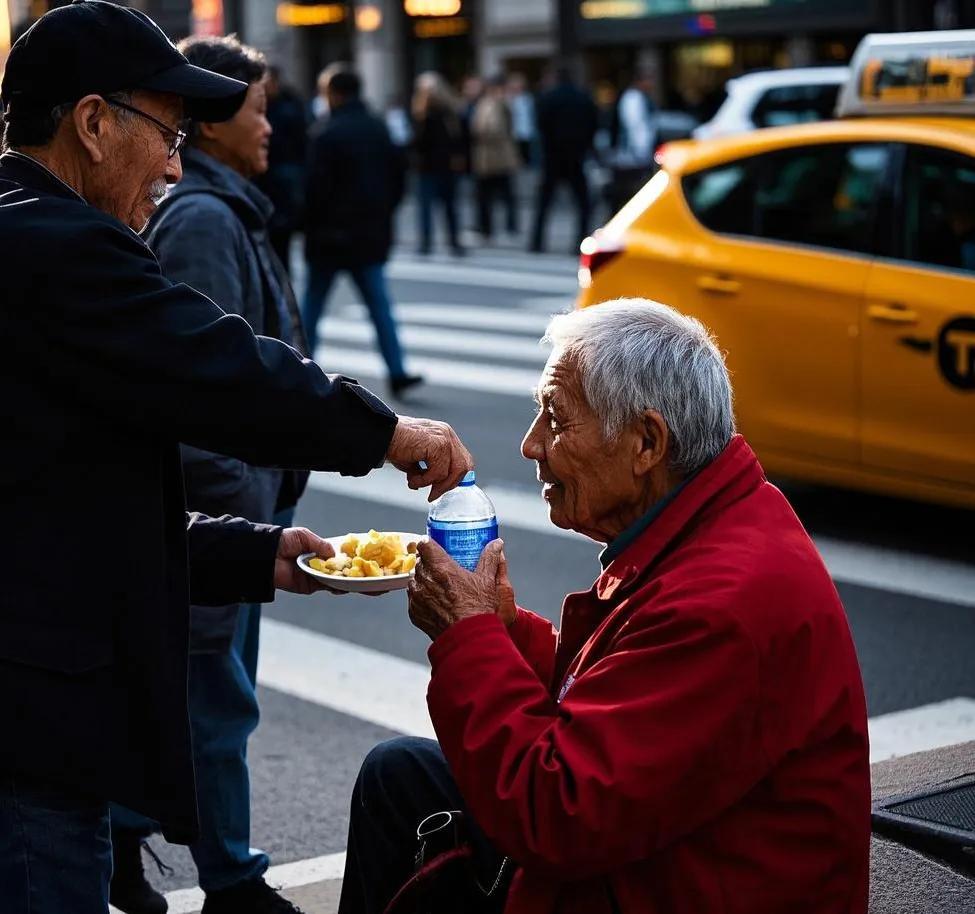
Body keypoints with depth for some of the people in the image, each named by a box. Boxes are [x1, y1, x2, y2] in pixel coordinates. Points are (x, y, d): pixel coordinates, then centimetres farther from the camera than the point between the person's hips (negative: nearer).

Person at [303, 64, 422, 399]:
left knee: (313, 302, 8)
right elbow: (398, 173, 11)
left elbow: (316, 186, -14)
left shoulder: (325, 134, -14)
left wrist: (310, 225, -1)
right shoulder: (379, 129, 6)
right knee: (379, 303, 5)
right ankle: (397, 371, -3)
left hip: (331, 234, -5)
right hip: (372, 233, 5)